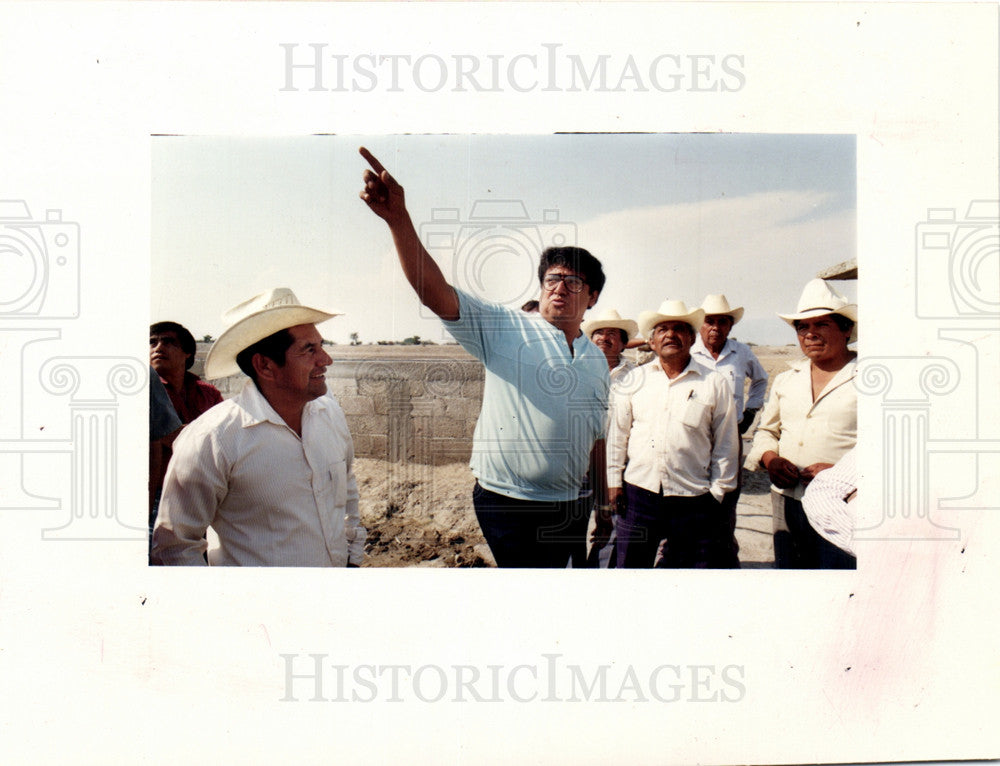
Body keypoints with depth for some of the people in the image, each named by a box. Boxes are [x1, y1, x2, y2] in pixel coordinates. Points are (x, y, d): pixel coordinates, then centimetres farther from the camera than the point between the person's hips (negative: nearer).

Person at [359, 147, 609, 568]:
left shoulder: (596, 360, 11)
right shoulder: (506, 329, -6)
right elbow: (434, 291, -19)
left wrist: (604, 502, 19)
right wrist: (398, 217, -30)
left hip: (570, 508, 6)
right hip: (510, 506, -6)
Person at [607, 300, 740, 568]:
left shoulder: (715, 384, 3)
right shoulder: (635, 379, 8)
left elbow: (725, 445, 5)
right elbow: (617, 433, 11)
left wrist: (717, 492, 2)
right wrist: (614, 480, 6)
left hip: (692, 498, -1)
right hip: (638, 492, 2)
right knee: (629, 566, 11)